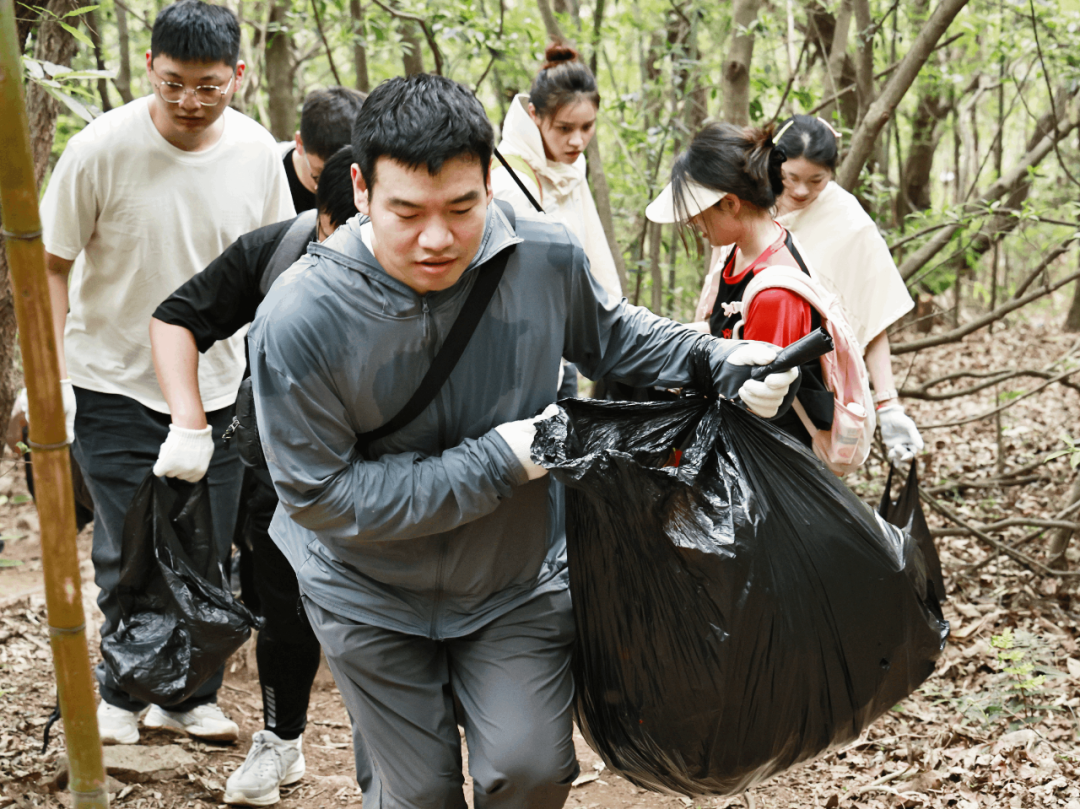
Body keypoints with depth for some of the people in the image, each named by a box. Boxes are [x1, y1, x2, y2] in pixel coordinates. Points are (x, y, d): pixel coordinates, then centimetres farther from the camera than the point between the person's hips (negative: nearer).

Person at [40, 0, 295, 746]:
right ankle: (123, 692, 25)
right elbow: (51, 266, -7)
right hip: (114, 385, -3)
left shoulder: (257, 153, -6)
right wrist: (50, 378, -12)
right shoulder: (102, 149, -16)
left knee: (207, 555, 8)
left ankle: (189, 694, 28)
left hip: (218, 388, 3)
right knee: (130, 555, 0)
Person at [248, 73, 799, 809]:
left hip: (519, 580, 2)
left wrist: (729, 366, -13)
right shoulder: (301, 321, -28)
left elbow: (615, 338, 4)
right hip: (373, 596, -2)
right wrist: (495, 464, -29)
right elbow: (321, 494, -25)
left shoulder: (546, 259, -19)